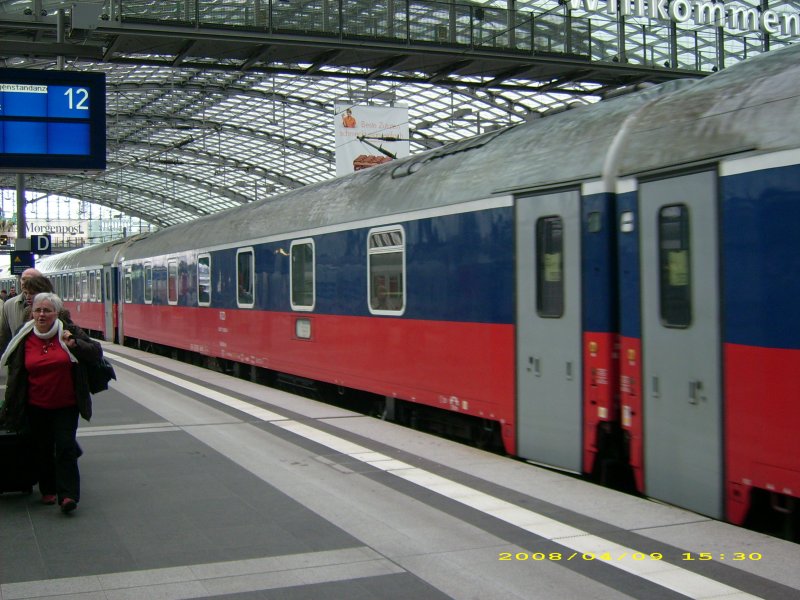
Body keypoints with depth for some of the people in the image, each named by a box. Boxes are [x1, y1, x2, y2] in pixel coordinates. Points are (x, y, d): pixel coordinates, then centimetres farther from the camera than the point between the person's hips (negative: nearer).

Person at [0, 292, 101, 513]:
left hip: (66, 405, -2)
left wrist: (74, 344, -21)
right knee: (42, 449, 11)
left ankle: (67, 495, -6)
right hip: (36, 406, 2)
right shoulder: (24, 338, -1)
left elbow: (96, 353, -4)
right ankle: (48, 490, 28)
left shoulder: (69, 332, -5)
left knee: (65, 447, -8)